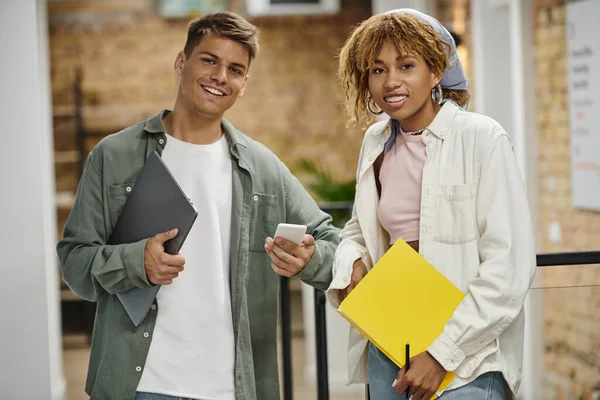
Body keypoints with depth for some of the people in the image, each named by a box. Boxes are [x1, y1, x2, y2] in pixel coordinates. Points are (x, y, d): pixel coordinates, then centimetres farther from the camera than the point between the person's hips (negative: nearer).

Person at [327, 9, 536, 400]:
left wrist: (442, 351, -16)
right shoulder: (377, 143, 6)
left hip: (467, 356, -5)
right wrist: (352, 264, -2)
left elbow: (510, 266, -15)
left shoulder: (482, 138, -11)